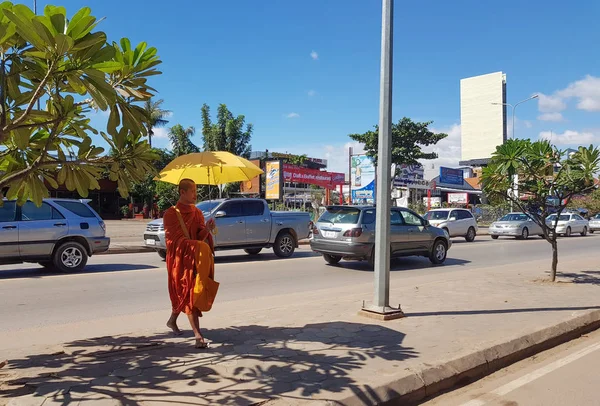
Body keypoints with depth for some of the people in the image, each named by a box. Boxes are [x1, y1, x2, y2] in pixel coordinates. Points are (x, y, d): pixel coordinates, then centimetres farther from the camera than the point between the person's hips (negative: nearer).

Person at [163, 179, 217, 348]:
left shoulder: (197, 213, 10)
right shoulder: (171, 213, -6)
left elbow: (200, 237, 2)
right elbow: (173, 239, -14)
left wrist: (206, 230, -20)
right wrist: (195, 245, -26)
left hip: (195, 258, 5)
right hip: (179, 258, -5)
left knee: (183, 293, 13)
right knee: (188, 293, -9)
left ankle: (172, 320, 39)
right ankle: (198, 335, -10)